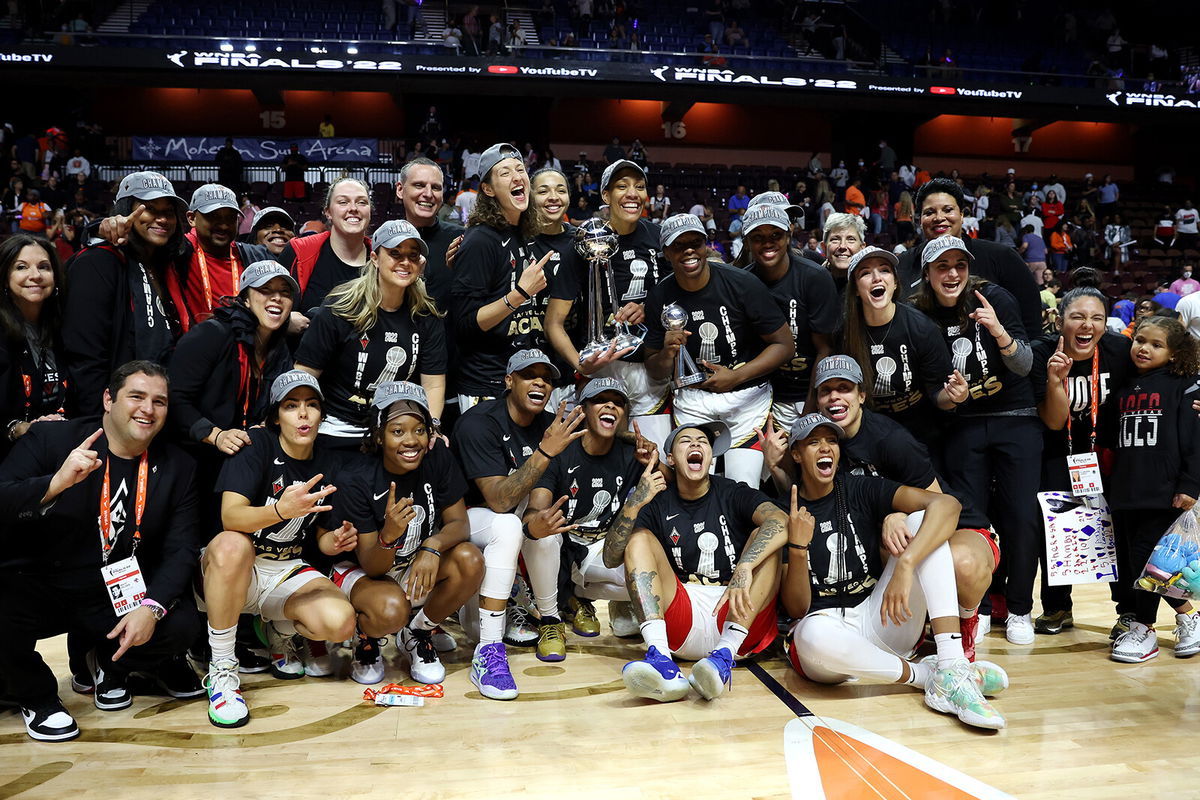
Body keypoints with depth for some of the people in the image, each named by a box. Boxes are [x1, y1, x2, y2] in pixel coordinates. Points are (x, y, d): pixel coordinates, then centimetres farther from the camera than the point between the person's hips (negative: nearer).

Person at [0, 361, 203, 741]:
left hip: (121, 594, 2)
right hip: (36, 586, -2)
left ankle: (108, 660, 15)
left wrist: (152, 606, -20)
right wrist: (57, 482, -35)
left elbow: (180, 549, -4)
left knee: (182, 625, -22)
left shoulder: (177, 467, 1)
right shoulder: (50, 439, -6)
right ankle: (36, 696, 5)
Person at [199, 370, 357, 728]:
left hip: (290, 573, 3)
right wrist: (282, 510, -43)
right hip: (234, 569, -3)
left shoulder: (326, 467, 3)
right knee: (232, 544, -40)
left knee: (341, 622, -26)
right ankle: (221, 671, -22)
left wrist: (336, 541, -11)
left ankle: (282, 631, 11)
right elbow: (230, 516, -24)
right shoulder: (257, 444, -11)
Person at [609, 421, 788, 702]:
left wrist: (744, 568, -35)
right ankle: (661, 659, -35)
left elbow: (781, 522, -17)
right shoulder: (658, 503, 10)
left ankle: (724, 655, -35)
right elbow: (611, 558, -3)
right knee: (639, 538, -11)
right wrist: (635, 503, -17)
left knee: (764, 537, -16)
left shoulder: (734, 494, 6)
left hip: (737, 618, -1)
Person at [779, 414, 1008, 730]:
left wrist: (905, 565, -30)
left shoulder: (862, 490, 3)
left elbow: (947, 504, -15)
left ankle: (952, 667, -29)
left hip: (878, 622, 3)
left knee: (921, 520, -15)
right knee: (815, 633, -41)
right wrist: (797, 547, -21)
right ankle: (925, 674, -17)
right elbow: (796, 609, -5)